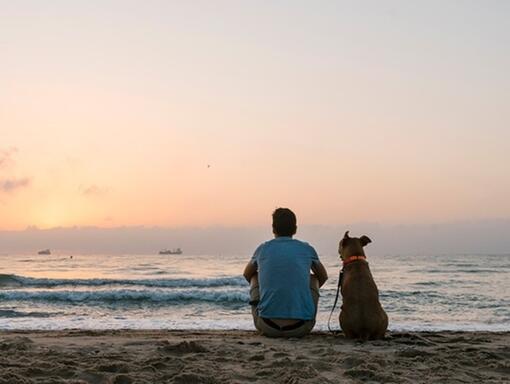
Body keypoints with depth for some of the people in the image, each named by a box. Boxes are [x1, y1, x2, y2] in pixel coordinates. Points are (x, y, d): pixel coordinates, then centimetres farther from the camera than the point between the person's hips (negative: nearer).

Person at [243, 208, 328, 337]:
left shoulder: (263, 248, 10)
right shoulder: (307, 249, 10)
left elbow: (247, 274, 31)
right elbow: (323, 277, 30)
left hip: (268, 327, 0)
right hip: (301, 328, 0)